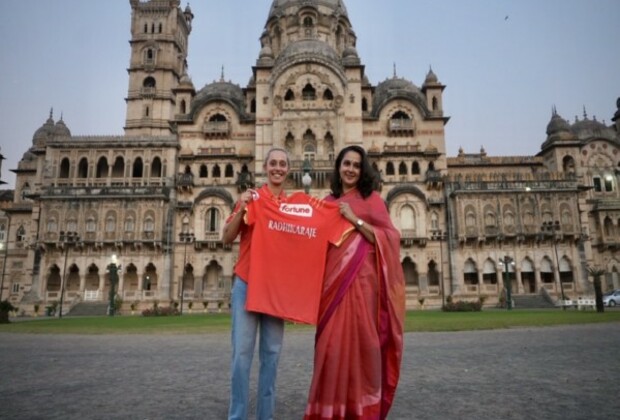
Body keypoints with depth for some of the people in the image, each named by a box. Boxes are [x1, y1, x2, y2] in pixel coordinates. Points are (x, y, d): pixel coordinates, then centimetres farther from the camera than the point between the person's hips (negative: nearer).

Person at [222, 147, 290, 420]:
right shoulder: (250, 198, 2)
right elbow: (227, 238, -1)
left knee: (271, 352, 7)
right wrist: (242, 208, -15)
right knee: (242, 351, -3)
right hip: (247, 282, -2)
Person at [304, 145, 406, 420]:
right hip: (333, 281, 3)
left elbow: (388, 238, -4)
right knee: (333, 342, 1)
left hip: (362, 280, -3)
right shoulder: (328, 203, 15)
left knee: (362, 340, -1)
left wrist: (355, 220, -11)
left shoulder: (371, 199, 5)